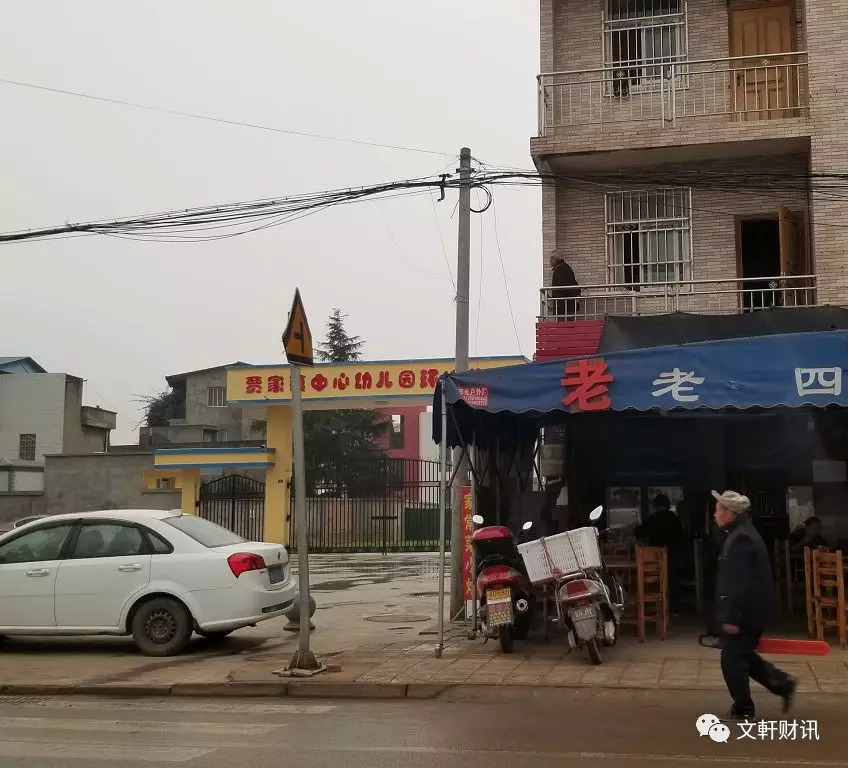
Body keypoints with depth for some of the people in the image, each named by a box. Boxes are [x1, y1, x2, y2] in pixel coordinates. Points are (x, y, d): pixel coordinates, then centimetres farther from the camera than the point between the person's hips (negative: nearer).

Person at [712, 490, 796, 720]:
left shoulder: (740, 539, -22)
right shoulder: (744, 534, 12)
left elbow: (739, 582, -26)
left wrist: (732, 617, -24)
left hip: (745, 612, -10)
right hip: (752, 610, 10)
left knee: (732, 659, 1)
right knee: (742, 655, 20)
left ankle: (743, 709, 12)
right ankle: (782, 683, 18)